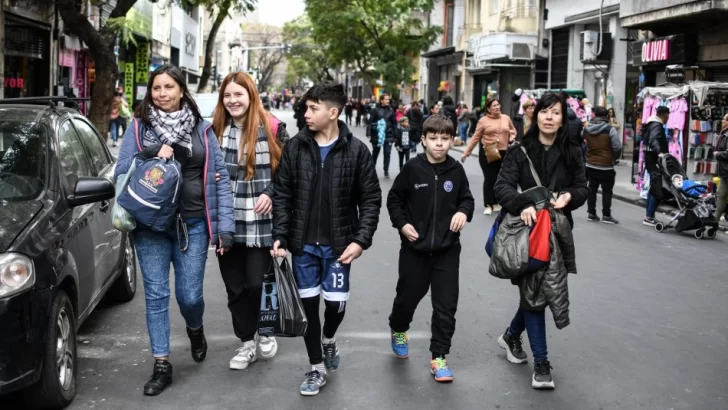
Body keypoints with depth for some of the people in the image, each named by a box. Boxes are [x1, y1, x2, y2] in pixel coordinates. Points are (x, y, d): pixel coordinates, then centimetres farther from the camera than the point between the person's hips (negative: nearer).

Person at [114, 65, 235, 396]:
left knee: (189, 295, 3)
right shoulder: (138, 126, 2)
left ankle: (195, 330, 38)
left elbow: (220, 177, 2)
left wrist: (225, 225, -4)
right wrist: (151, 157, -17)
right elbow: (121, 173, 0)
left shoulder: (201, 128, 3)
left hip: (192, 225, 0)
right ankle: (161, 365, 15)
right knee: (156, 295, 3)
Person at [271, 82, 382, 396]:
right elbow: (282, 194, 2)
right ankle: (317, 368, 24)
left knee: (336, 303, 2)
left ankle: (329, 340, 38)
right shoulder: (295, 147, -2)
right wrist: (280, 236, -6)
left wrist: (361, 239, -13)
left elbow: (371, 198, -4)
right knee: (308, 304, 7)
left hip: (339, 244, -1)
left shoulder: (356, 150, -7)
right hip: (303, 244, 2)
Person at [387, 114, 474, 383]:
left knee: (446, 304, 0)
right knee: (408, 295, 15)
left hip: (447, 249, 1)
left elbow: (467, 198, 10)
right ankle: (398, 330, 46)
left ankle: (439, 356, 11)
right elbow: (394, 199, 2)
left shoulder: (456, 170, -3)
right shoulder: (412, 169, -9)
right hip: (415, 247, -1)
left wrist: (464, 211, -11)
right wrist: (402, 224, -10)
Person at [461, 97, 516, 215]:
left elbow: (513, 130, 22)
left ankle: (496, 203, 21)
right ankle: (488, 205, 6)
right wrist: (466, 152, -5)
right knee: (489, 179, -3)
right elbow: (476, 138, -3)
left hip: (503, 153, 3)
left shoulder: (506, 118, 5)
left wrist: (512, 137, 0)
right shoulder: (483, 120, -6)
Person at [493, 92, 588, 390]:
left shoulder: (572, 153, 3)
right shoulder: (520, 151, -4)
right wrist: (522, 206, -32)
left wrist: (570, 196, -18)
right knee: (533, 290, -3)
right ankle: (541, 363, 5)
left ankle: (511, 335, 38)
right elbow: (503, 186, -13)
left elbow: (582, 189, 5)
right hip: (528, 228, -3)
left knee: (543, 289, 10)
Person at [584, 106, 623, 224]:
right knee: (607, 191, 3)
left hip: (590, 165, 5)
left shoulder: (587, 129, 1)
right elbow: (617, 147, -13)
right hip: (606, 166, -5)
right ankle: (606, 215, 6)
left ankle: (591, 213, 16)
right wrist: (614, 158, 5)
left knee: (592, 189, 13)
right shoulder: (610, 129, -15)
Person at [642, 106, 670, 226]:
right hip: (654, 160, -11)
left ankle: (649, 215, 24)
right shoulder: (657, 126, -15)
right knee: (657, 190, -10)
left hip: (651, 159, 11)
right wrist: (659, 152, -49)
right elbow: (653, 140, -33)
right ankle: (649, 217, -10)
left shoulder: (653, 124, 16)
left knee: (653, 188, 17)